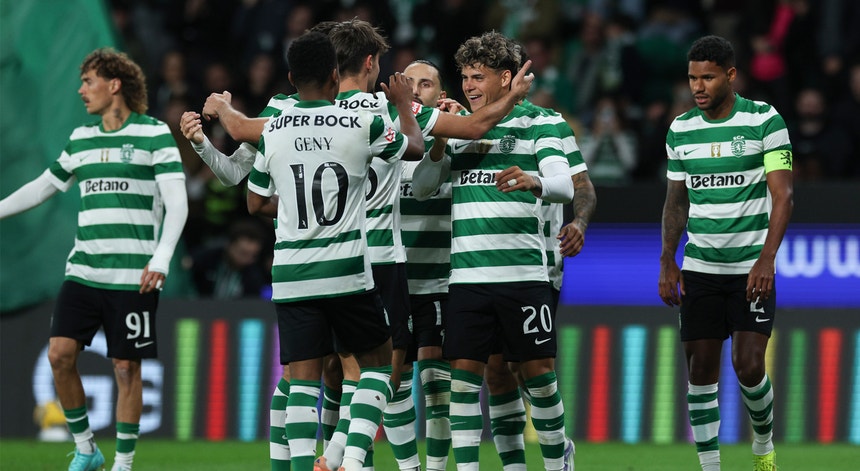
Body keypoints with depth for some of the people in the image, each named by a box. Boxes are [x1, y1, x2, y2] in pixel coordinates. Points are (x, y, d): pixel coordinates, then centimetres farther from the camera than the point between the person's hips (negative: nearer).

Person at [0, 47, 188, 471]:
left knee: (126, 368, -2)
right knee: (59, 354, -7)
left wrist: (161, 259, -19)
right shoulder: (81, 139, 14)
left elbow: (177, 202, -8)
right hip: (83, 271, 5)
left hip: (133, 275, -5)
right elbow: (44, 186, 26)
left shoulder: (155, 134, -2)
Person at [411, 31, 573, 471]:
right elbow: (420, 187, 11)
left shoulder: (535, 124, 2)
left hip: (524, 273, -3)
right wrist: (440, 143, -7)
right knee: (464, 375, -3)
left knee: (539, 373, 0)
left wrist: (533, 182, -33)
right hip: (467, 275, 3)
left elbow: (565, 186, -10)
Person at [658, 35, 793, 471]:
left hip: (752, 269, -4)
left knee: (748, 366, -9)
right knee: (701, 369, 0)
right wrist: (667, 263, 6)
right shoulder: (680, 130, 6)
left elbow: (782, 195, -11)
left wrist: (766, 259, -21)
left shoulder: (764, 121, -7)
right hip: (699, 269, 4)